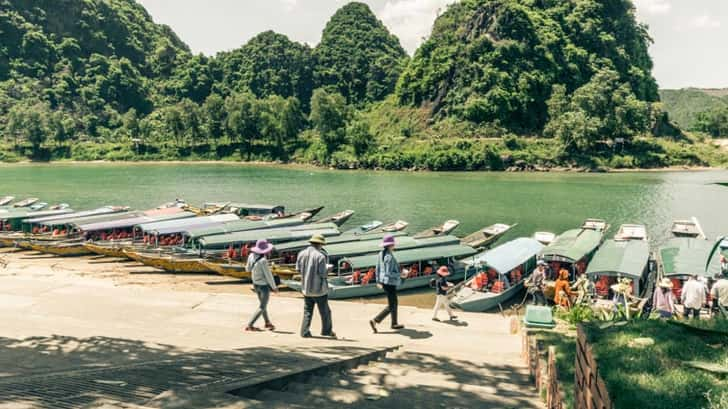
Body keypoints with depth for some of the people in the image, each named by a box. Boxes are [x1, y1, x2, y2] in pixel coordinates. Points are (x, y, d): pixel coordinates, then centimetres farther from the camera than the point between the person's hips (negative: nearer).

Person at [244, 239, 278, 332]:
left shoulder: (251, 256, -9)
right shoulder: (263, 261, -29)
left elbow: (248, 269, 7)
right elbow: (268, 275, -20)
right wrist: (274, 287, -8)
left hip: (256, 284, 8)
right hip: (264, 285, -8)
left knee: (262, 303, 24)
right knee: (262, 307, 3)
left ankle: (267, 323, 38)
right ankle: (249, 325, -1)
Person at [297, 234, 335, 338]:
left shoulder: (301, 254, 0)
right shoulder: (320, 256, -17)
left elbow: (298, 269, 6)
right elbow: (323, 273, -18)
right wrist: (327, 267, 2)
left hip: (306, 287, 5)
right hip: (319, 288, -5)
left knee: (307, 310, 14)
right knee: (325, 311, 10)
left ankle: (305, 331, 10)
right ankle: (327, 330, 20)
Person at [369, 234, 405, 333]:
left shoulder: (381, 253, 2)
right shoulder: (389, 257, -24)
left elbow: (378, 268, 10)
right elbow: (389, 273, -25)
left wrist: (378, 281, 18)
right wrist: (400, 275, -11)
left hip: (384, 281, 9)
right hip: (390, 283, -9)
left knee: (394, 302, 22)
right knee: (391, 306, 1)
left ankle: (394, 324, 32)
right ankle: (375, 321, -3)